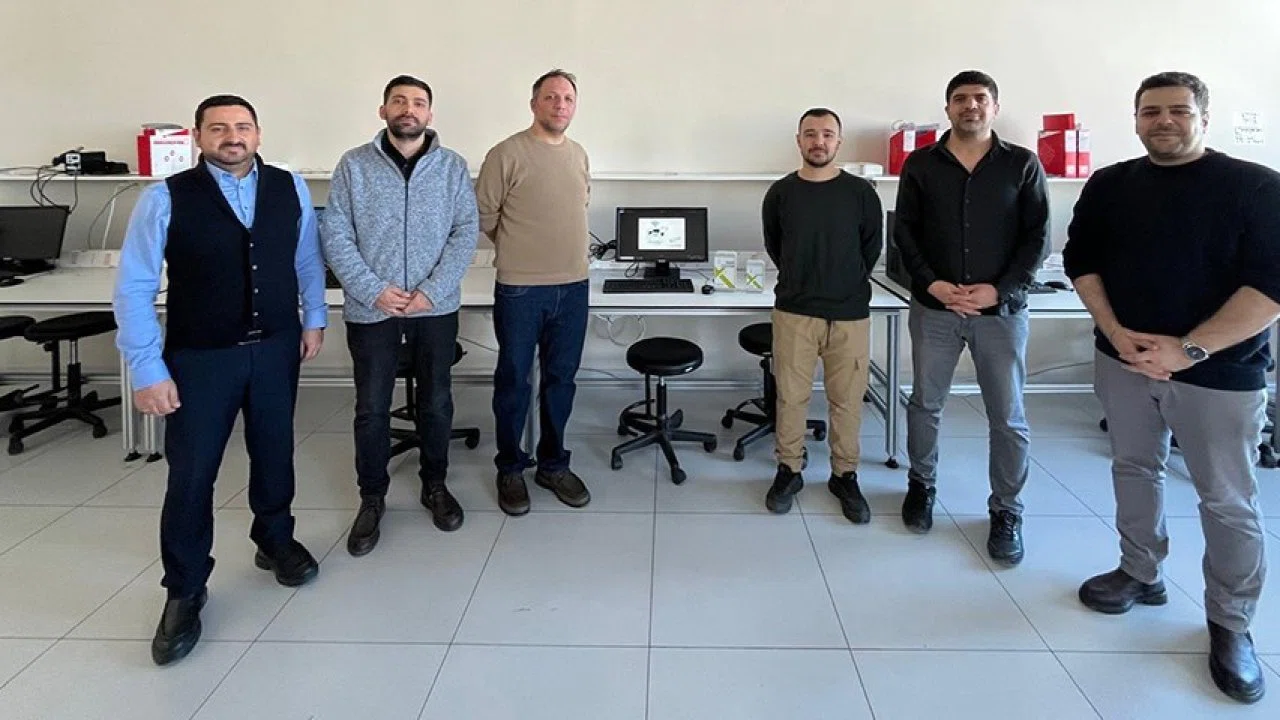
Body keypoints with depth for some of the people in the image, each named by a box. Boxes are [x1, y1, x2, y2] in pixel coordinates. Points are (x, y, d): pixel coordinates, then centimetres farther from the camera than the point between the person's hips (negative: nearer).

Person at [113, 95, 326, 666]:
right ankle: (184, 592, 20)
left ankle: (275, 542, 41)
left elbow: (307, 260, 12)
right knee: (190, 473, 3)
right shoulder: (165, 199, -11)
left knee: (274, 453, 17)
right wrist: (148, 369, -13)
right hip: (200, 358, -3)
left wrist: (314, 319, 10)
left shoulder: (289, 189, 0)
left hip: (276, 349, 3)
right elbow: (133, 288, -10)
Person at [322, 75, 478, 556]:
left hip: (436, 307, 1)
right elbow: (335, 235, -3)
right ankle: (372, 499, 23)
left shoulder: (452, 166, 2)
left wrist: (433, 290, -12)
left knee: (436, 402, 11)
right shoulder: (353, 165, -1)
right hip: (371, 309, -1)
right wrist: (373, 291, -13)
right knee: (371, 408, 7)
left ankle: (435, 486, 30)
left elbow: (466, 231, -2)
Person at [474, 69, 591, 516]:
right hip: (520, 290, -5)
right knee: (514, 381, 6)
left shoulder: (579, 156, 9)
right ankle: (510, 469, 22)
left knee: (561, 379, 13)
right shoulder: (506, 154, -9)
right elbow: (484, 215, -4)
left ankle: (553, 464, 27)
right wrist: (519, 251, 8)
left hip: (573, 286, 5)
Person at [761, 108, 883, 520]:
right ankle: (789, 471, 21)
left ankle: (844, 476, 21)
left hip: (850, 315, 0)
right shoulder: (780, 193, 2)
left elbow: (872, 247, 10)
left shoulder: (861, 193, -1)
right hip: (793, 312, 0)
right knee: (791, 397, 6)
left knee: (847, 401, 6)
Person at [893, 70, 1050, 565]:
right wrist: (932, 283, -12)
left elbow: (1037, 237, -1)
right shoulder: (920, 164, 4)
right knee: (925, 404, 11)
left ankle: (1006, 512, 17)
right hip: (933, 307, 1)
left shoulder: (1022, 165, 2)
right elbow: (904, 231, 2)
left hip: (1001, 310, -1)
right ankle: (921, 485, 32)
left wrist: (1000, 290, -13)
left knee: (1008, 417, 3)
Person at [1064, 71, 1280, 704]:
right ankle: (1140, 573, 35)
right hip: (1124, 359, 4)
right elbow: (1080, 261, 6)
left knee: (1228, 501, 3)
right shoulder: (1109, 185, 4)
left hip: (1220, 370, -4)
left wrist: (1189, 349, -22)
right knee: (1134, 469, 16)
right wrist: (1116, 333, -9)